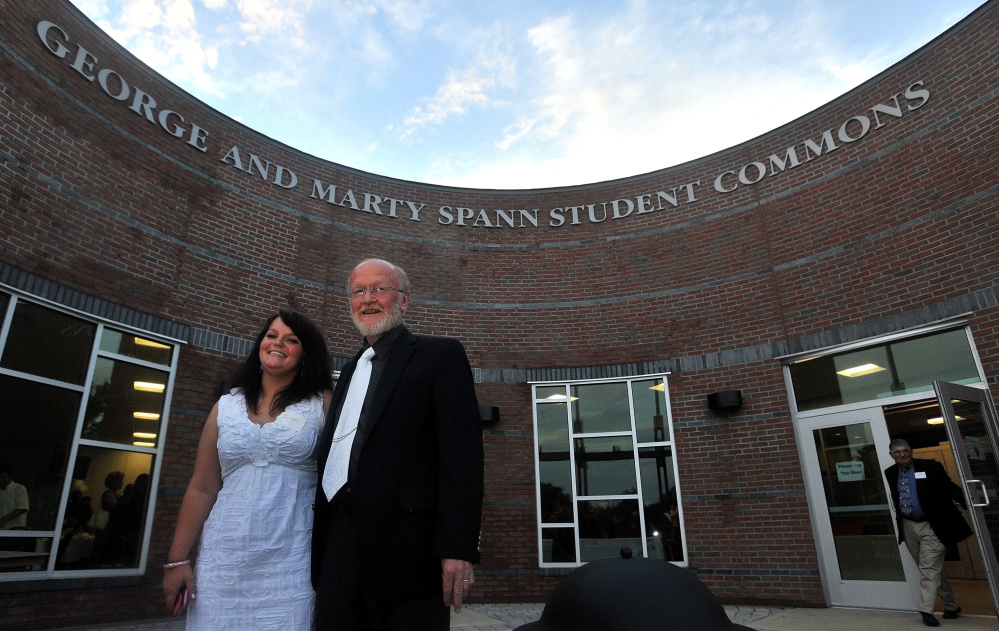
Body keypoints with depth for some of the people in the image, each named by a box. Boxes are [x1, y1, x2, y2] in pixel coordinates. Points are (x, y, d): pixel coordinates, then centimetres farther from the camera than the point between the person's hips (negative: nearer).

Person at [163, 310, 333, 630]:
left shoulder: (322, 404, 1)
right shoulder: (226, 407, 9)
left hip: (289, 563, -2)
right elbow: (201, 489, 9)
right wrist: (176, 560, 7)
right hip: (224, 560, 3)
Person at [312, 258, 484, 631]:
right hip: (338, 543, 7)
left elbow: (462, 452, -11)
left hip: (405, 545, -6)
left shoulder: (440, 355, -1)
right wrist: (321, 540, 14)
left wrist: (458, 546, -18)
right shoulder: (350, 370, 21)